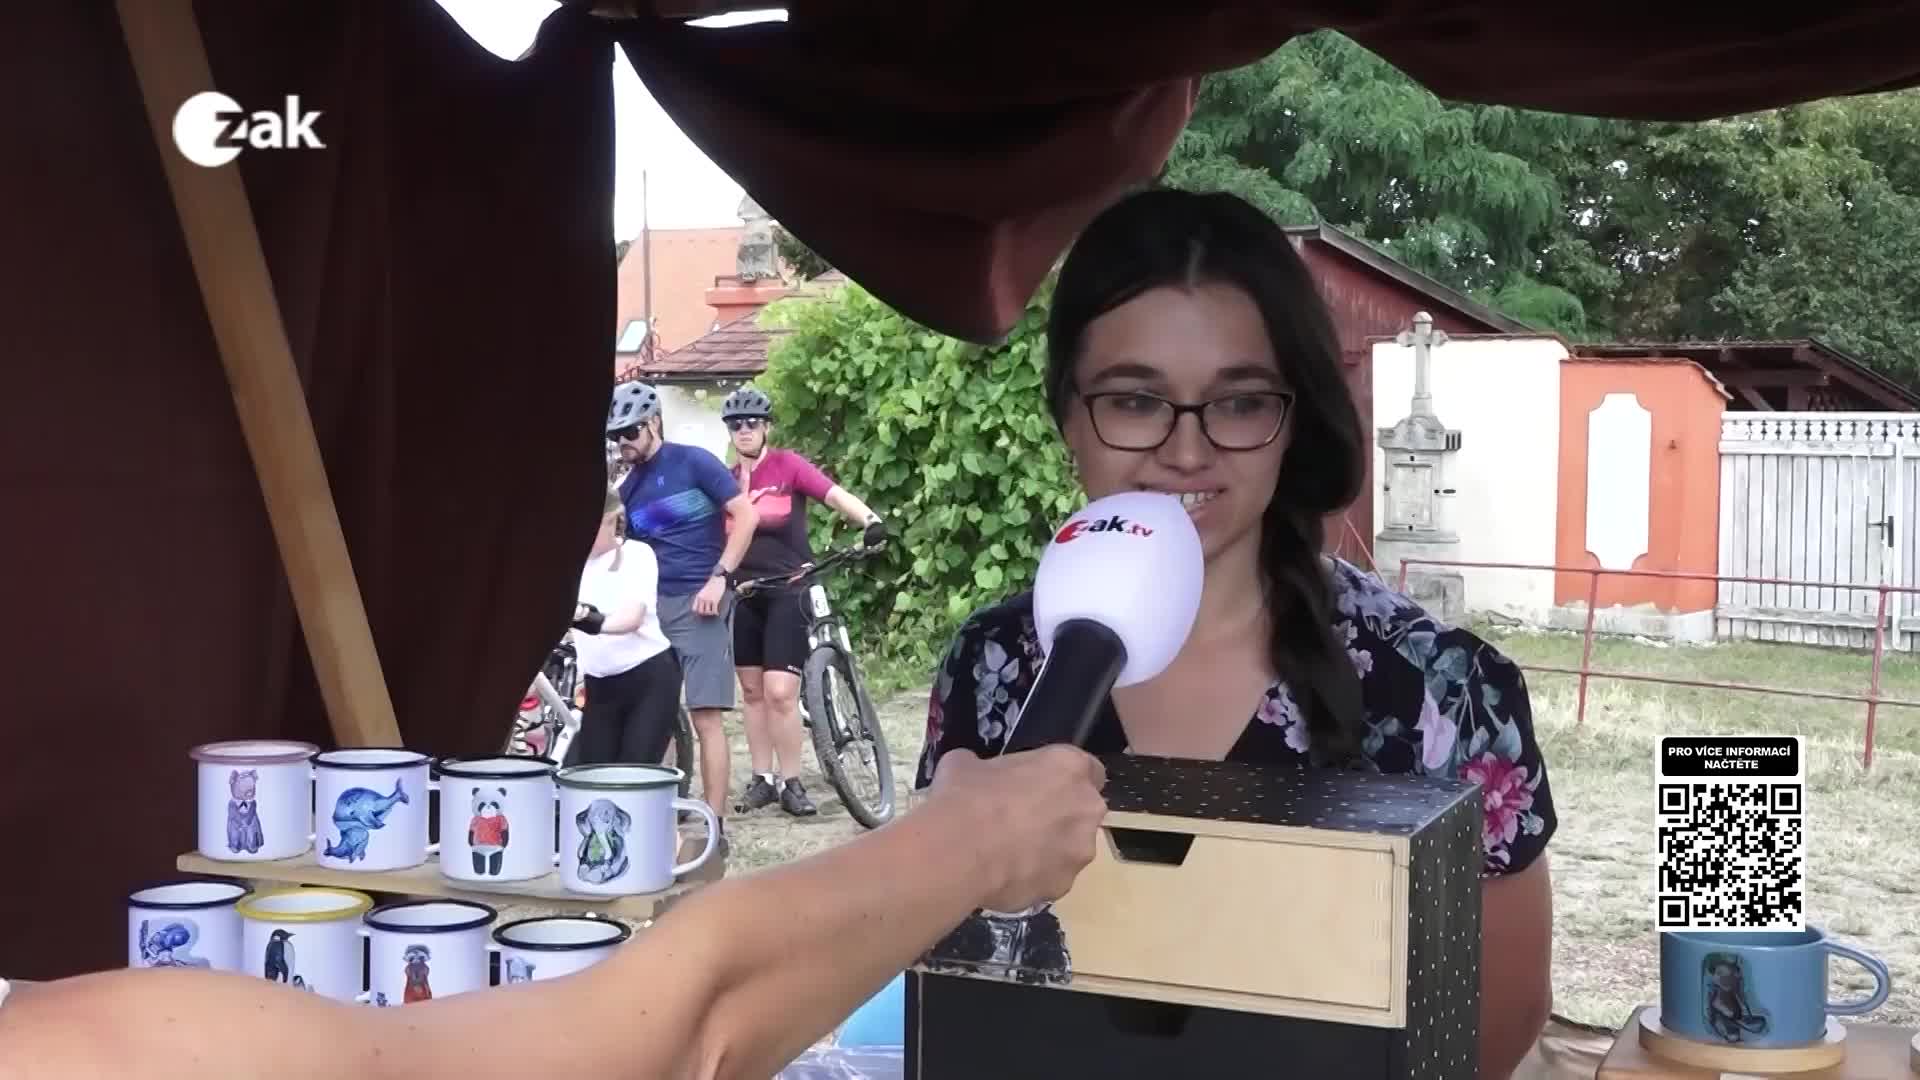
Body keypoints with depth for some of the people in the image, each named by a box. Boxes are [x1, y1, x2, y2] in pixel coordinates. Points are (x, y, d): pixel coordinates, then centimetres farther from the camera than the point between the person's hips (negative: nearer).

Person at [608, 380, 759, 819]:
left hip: (699, 602, -6)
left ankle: (713, 823, -8)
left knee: (706, 717, -10)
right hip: (652, 605, 6)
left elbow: (746, 515, -9)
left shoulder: (693, 462, -3)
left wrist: (719, 577, -15)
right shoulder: (627, 490, 14)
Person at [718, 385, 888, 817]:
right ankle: (762, 778, 19)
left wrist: (870, 520, -34)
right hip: (744, 594, 4)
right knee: (752, 691, 9)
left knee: (780, 692, -10)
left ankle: (790, 782, 2)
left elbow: (835, 494, -17)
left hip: (787, 590, -4)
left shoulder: (787, 465, -4)